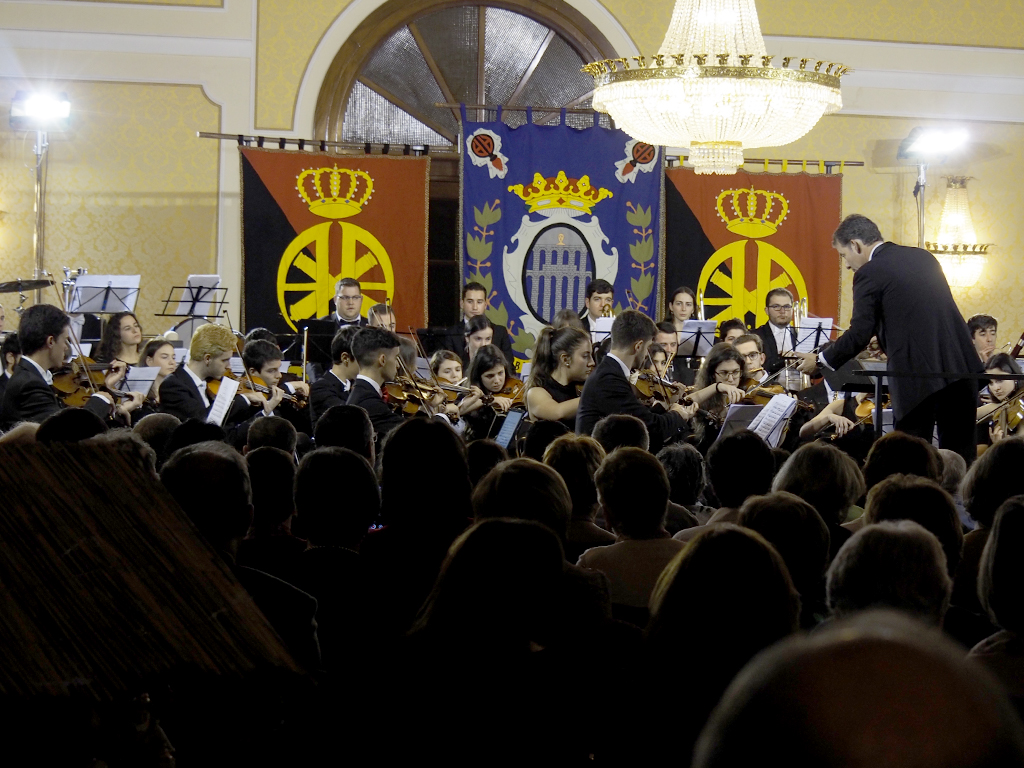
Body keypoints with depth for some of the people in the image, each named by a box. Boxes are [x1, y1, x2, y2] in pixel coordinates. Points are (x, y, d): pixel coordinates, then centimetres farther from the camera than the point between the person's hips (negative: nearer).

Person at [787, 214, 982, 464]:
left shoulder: (870, 273, -6)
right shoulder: (923, 257, 16)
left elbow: (859, 335, -8)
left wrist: (820, 360, 7)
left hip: (920, 375, -6)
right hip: (961, 368, 6)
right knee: (961, 457, 10)